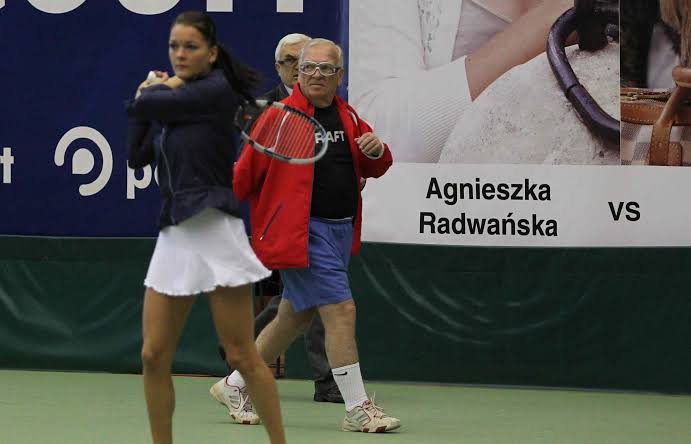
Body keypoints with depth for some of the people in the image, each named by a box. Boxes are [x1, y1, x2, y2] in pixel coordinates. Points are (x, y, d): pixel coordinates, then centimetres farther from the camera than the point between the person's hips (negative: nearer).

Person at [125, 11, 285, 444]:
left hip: (213, 230, -7)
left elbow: (144, 104, -15)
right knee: (154, 356, 3)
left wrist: (151, 94, 8)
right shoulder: (172, 101, 14)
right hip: (173, 234, 7)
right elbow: (137, 156, 10)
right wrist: (154, 93, 4)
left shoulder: (217, 90, -10)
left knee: (243, 356, -4)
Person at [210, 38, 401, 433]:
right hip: (303, 233, -8)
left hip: (339, 232, 8)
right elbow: (245, 172, -5)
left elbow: (375, 168, 20)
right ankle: (358, 409, -8)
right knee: (341, 310, -13)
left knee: (295, 318, 16)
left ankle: (236, 384, 31)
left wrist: (376, 151, -2)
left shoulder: (348, 117, 13)